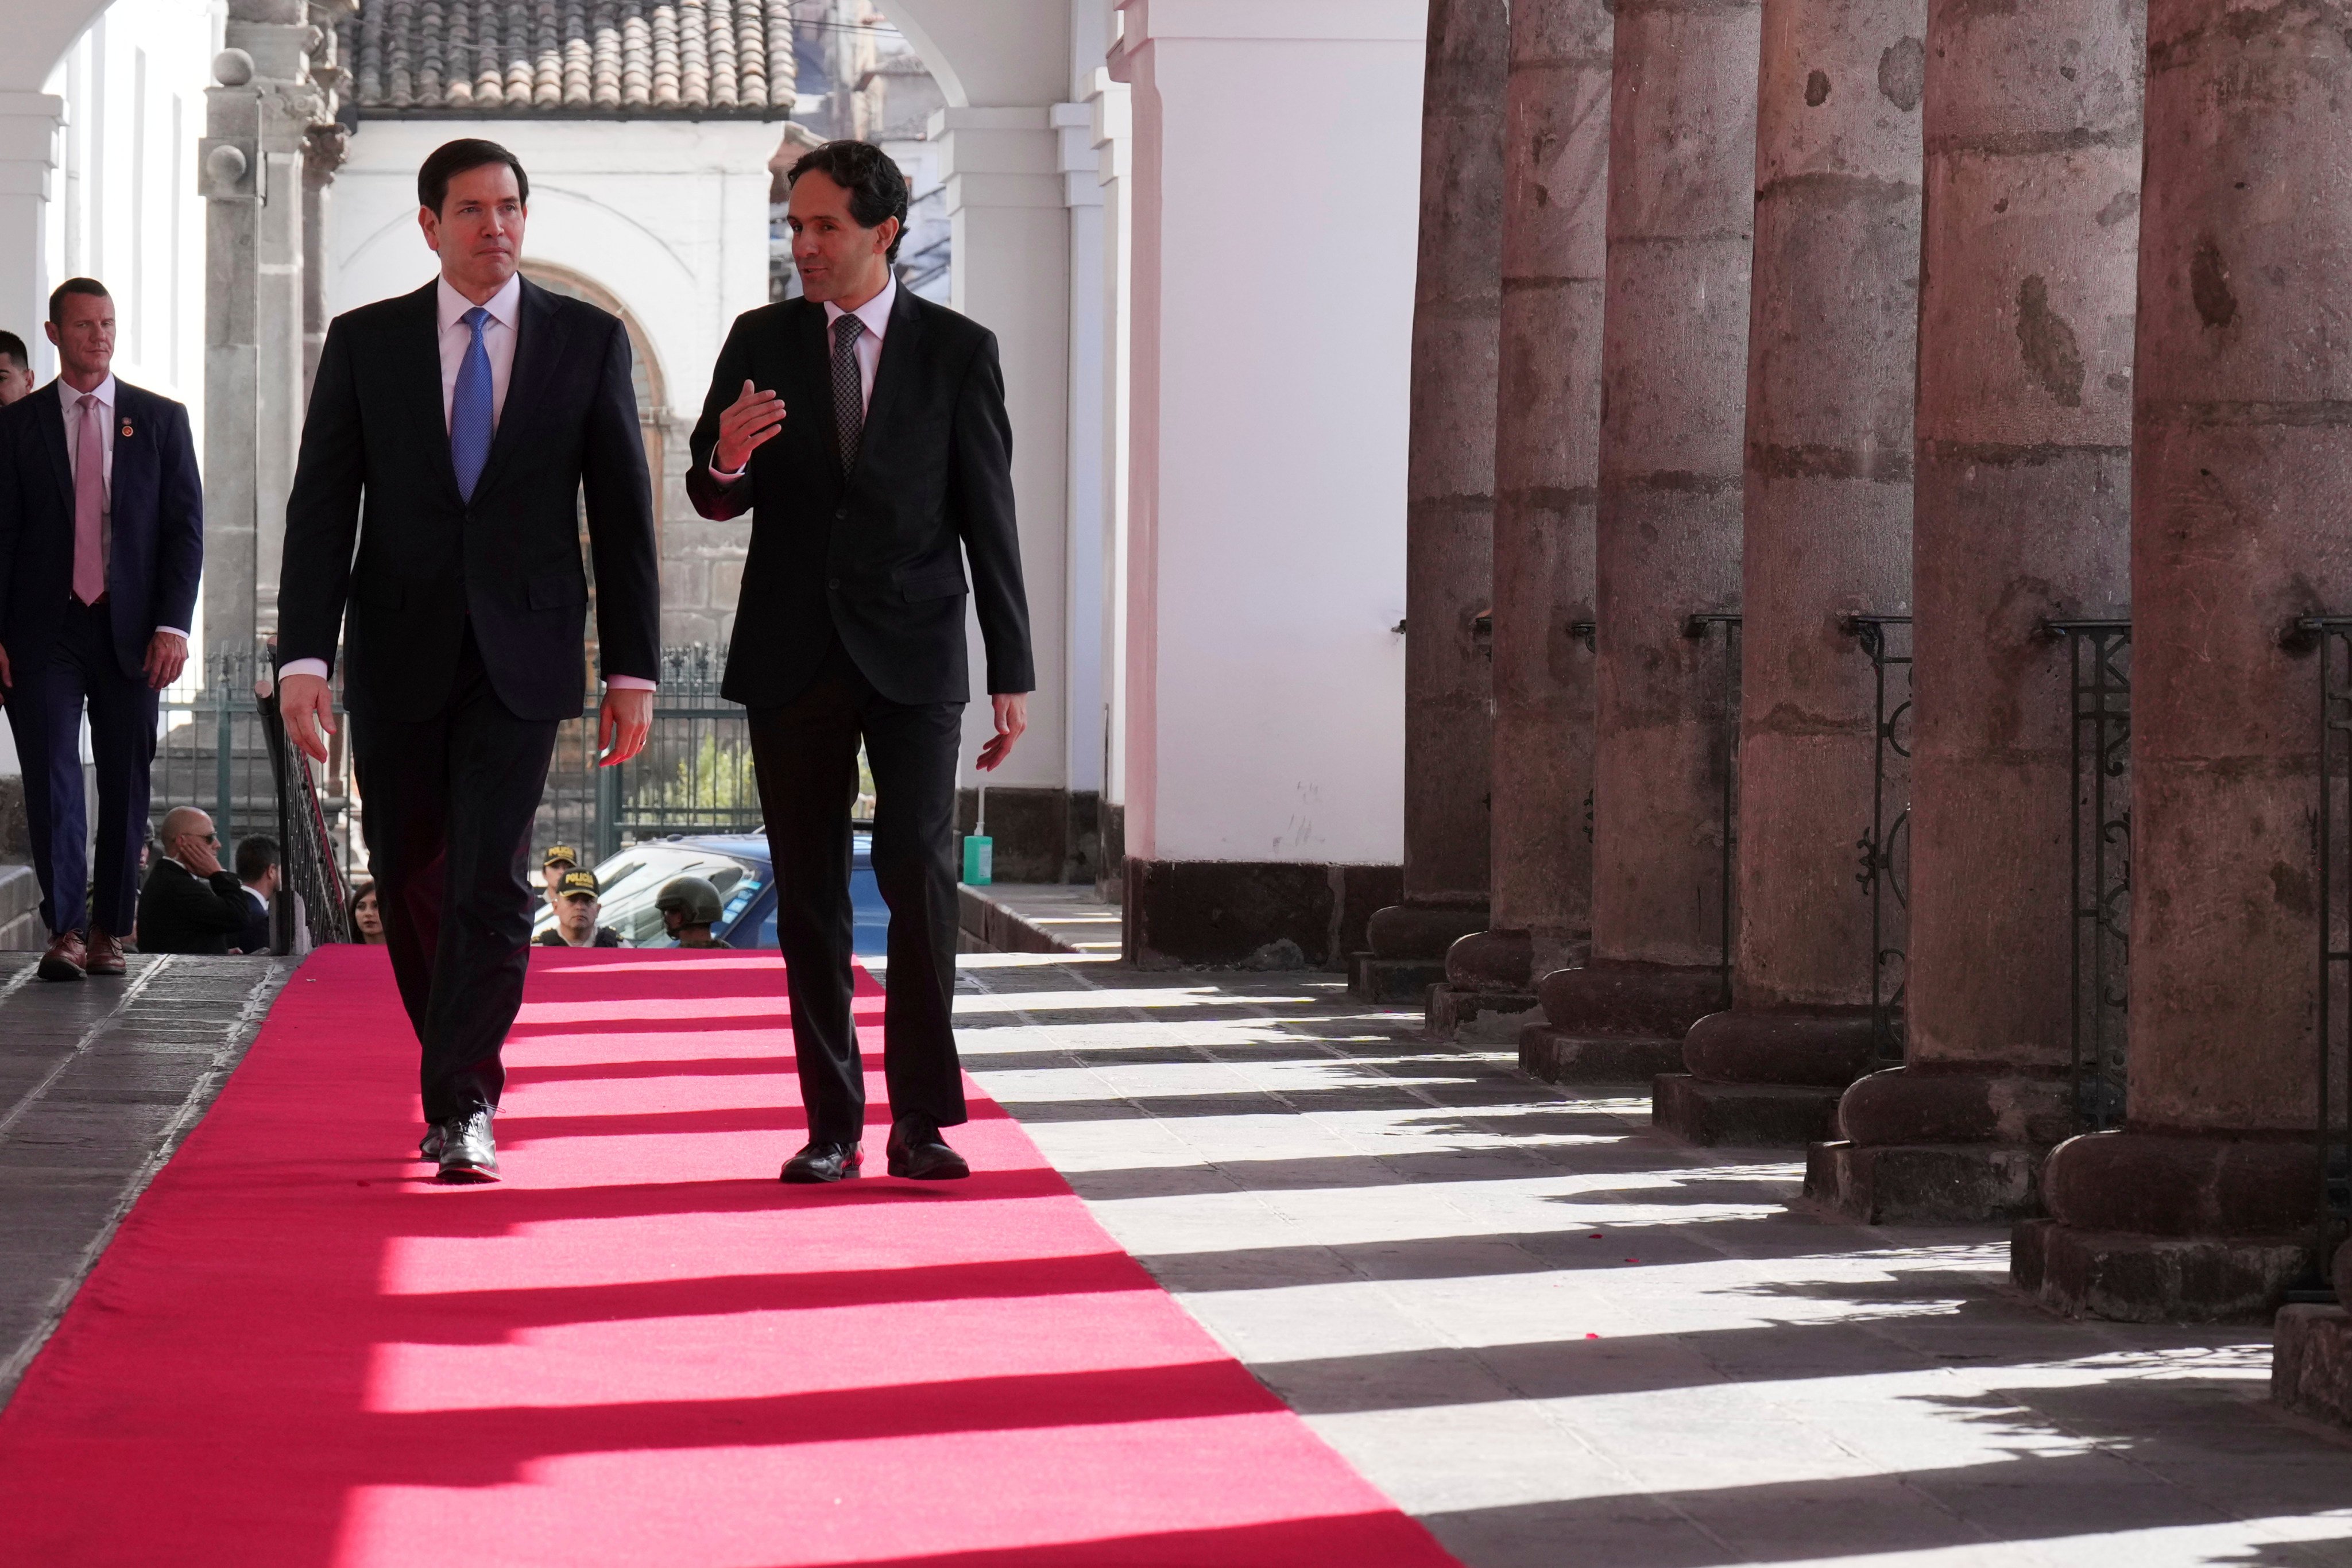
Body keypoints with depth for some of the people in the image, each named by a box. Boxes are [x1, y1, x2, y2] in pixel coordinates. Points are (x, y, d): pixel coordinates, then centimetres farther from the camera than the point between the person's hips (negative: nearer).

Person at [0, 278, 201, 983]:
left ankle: (108, 931, 11)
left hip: (130, 630, 1)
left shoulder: (161, 420, 8)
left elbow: (186, 526, 5)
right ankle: (66, 929, -11)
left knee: (126, 783, 3)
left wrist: (172, 626, -5)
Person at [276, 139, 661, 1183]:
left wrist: (633, 669, -1)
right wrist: (304, 658, -9)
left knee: (490, 879, -12)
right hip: (397, 652, 2)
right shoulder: (364, 343, 3)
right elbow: (321, 509, 0)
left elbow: (622, 511, 4)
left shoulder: (589, 341, 3)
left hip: (521, 653, -2)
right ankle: (461, 1083, 27)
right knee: (410, 881, 9)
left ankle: (463, 1110, -11)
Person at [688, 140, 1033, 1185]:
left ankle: (923, 1119, -5)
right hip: (793, 657, 2)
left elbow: (989, 519, 2)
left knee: (921, 874, -10)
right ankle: (832, 1124, 8)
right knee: (810, 893, 3)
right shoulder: (759, 343, 7)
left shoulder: (957, 351, 2)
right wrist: (726, 458, -19)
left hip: (912, 655, -2)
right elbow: (716, 500, 6)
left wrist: (1012, 675, -1)